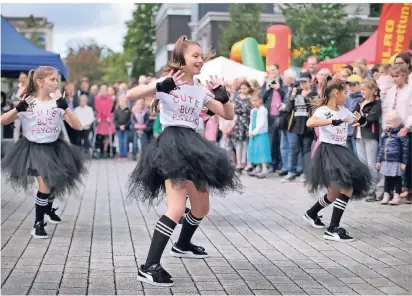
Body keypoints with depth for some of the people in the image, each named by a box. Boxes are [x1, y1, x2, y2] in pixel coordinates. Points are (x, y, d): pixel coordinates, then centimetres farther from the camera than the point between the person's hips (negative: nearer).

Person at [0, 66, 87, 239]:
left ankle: (48, 209, 50)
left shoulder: (58, 103, -8)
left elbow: (77, 126, -15)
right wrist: (18, 108, -27)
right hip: (34, 148, -3)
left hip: (54, 147, 4)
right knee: (45, 184, -15)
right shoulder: (28, 104, -12)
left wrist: (65, 107, -26)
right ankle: (38, 224, 0)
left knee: (53, 183, 19)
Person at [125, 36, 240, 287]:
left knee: (202, 208, 21)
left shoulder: (201, 90, 12)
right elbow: (130, 95, -17)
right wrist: (161, 86, -28)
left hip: (193, 146, 8)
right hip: (172, 144, -8)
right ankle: (149, 267, -21)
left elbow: (229, 115, 16)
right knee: (177, 208, -22)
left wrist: (223, 95, -2)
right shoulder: (166, 83, -6)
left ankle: (183, 245, 48)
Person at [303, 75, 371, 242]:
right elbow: (309, 123, -33)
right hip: (327, 151, -8)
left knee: (334, 194, 15)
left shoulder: (344, 110, 11)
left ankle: (311, 214, 40)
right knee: (346, 190, -19)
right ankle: (333, 230, -16)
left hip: (341, 151, 8)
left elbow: (354, 120, 30)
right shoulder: (323, 110, -12)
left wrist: (357, 119, 8)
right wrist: (332, 121, -39)